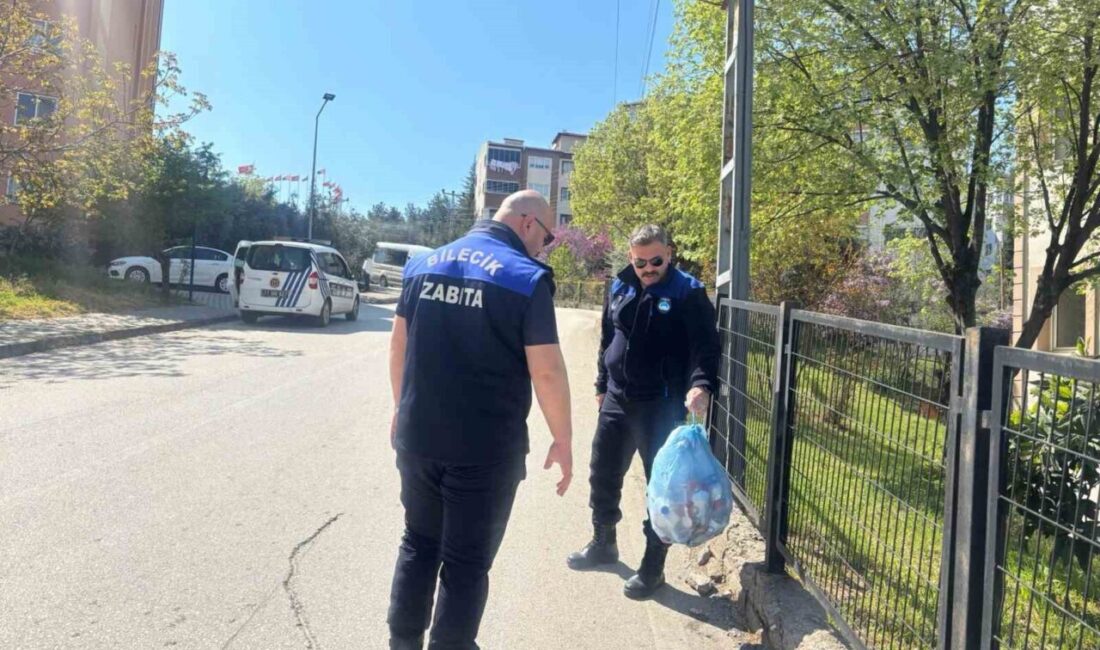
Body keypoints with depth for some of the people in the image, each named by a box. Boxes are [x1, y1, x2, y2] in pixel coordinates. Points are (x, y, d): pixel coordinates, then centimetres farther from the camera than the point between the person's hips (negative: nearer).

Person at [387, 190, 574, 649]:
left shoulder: (425, 263, 6)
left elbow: (399, 344, 11)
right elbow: (546, 371, -15)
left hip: (417, 436, 6)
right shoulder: (527, 277, -12)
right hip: (485, 447, -5)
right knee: (467, 562, 11)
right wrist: (563, 441, -4)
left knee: (418, 544, 22)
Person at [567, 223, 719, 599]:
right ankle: (603, 544, 37)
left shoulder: (688, 293, -10)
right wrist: (602, 385, 19)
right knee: (603, 476, 16)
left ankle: (653, 567, 19)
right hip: (617, 400, 6)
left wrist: (700, 385, -33)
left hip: (662, 406, -6)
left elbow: (706, 346, -16)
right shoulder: (620, 288, 7)